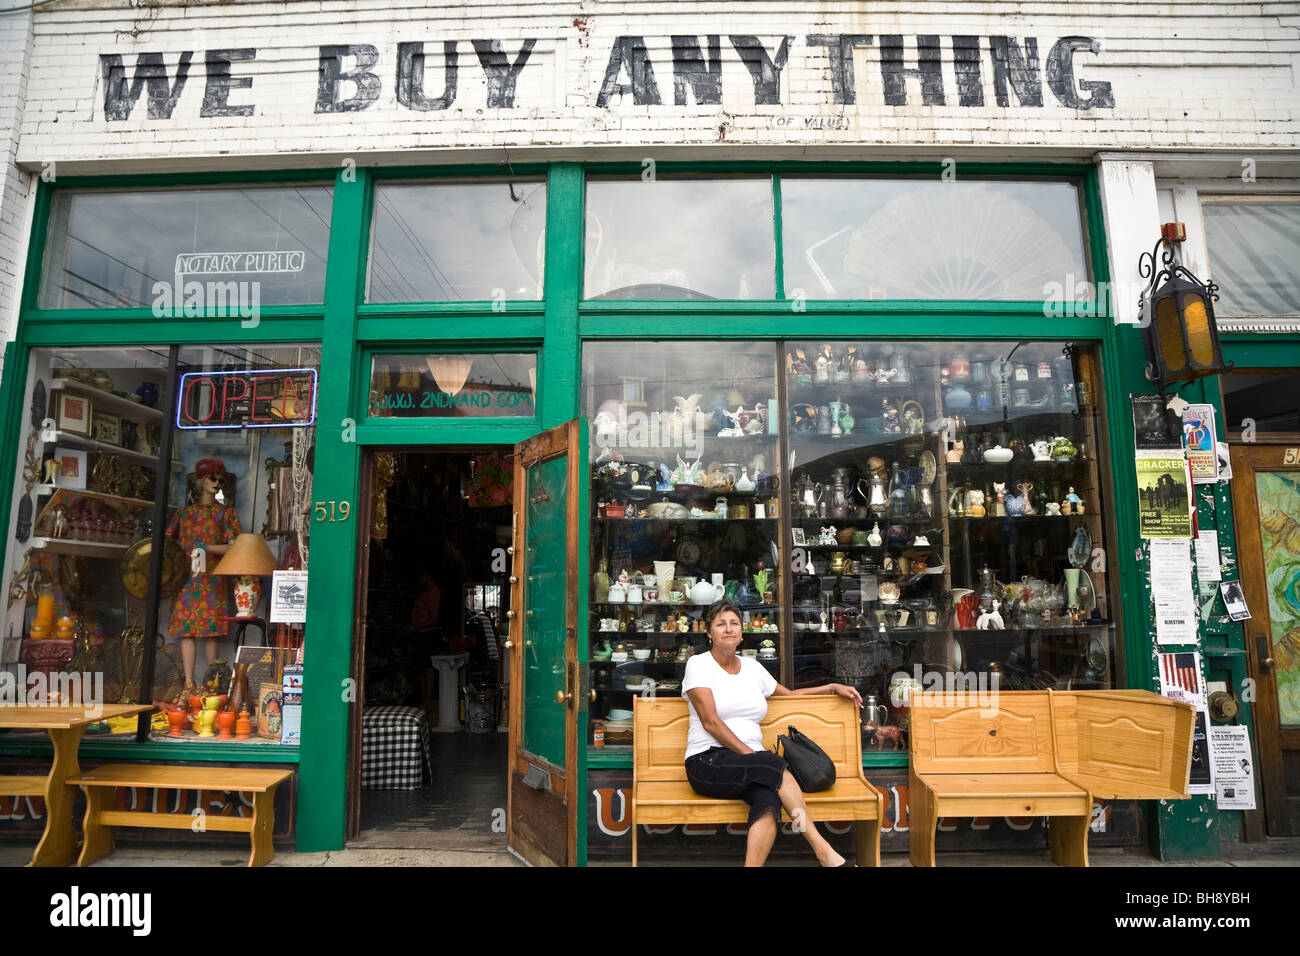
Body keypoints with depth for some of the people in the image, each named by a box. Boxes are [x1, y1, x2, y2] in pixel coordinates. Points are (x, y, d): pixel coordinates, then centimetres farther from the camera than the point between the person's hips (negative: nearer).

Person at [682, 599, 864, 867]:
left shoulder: (751, 666, 18)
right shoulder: (699, 664, 1)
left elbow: (788, 694, 32)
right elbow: (710, 722, -9)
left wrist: (833, 687, 24)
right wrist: (749, 754, -16)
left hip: (751, 767, 5)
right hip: (708, 762, -5)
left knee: (769, 801, -31)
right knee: (773, 764, -30)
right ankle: (823, 852, -26)